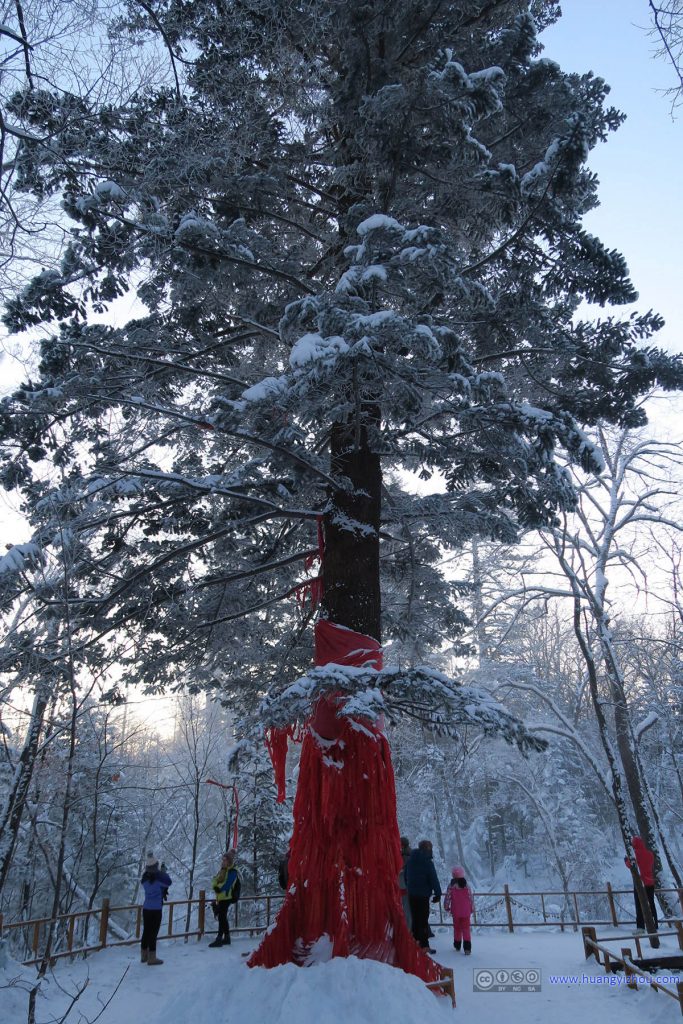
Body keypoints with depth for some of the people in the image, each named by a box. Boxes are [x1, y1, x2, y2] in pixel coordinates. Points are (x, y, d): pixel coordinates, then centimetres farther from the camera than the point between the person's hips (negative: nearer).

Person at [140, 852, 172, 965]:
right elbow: (168, 882, -5)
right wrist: (162, 872, 2)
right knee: (153, 933, 2)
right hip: (156, 909, -6)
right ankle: (152, 958, 7)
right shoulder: (159, 877, -19)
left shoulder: (144, 878, 0)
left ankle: (144, 956, 27)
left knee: (146, 932, 16)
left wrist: (163, 891, 8)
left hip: (146, 908, 6)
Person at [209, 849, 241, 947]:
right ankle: (226, 938, 22)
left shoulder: (232, 872, -13)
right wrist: (215, 887, -8)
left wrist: (219, 889, -16)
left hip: (226, 897, -9)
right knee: (223, 917, 13)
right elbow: (215, 880, 11)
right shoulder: (222, 870, 15)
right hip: (220, 897, 9)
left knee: (221, 917, -8)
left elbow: (227, 885, -21)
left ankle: (219, 939, -5)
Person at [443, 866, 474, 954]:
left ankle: (457, 945, 28)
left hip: (456, 912, 0)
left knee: (457, 928, 17)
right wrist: (472, 908, 14)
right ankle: (467, 947, -8)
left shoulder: (451, 886, -9)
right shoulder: (466, 886, -6)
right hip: (466, 912, 0)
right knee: (466, 928, 3)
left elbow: (447, 897, -6)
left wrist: (446, 907, 9)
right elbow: (471, 898, -1)